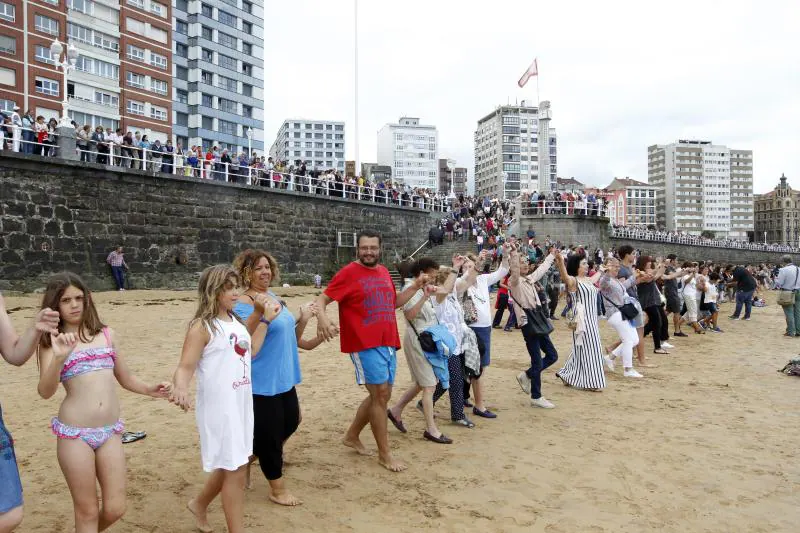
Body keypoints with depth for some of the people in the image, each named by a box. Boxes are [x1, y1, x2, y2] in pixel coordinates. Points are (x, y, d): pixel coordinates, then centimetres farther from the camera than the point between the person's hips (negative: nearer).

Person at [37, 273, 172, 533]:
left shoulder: (106, 334, 9)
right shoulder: (51, 341, -1)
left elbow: (125, 378, 18)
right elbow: (45, 392, -13)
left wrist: (151, 389, 1)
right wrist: (58, 357, -28)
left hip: (110, 431, 3)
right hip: (74, 433, -3)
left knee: (115, 509, 8)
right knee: (87, 511, 6)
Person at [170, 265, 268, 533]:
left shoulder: (236, 321, 8)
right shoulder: (202, 326, -15)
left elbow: (251, 349, 18)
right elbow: (185, 367, -19)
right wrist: (181, 388, -40)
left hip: (242, 403, 8)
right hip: (219, 407, -8)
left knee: (231, 464, 19)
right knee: (234, 470, 0)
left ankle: (199, 504, 44)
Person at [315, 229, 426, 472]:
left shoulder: (384, 272, 13)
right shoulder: (349, 272, -8)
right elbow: (322, 299, -12)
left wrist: (415, 287, 12)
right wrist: (322, 318, -32)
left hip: (389, 343, 8)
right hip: (365, 344, -7)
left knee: (382, 395, 13)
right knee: (380, 394, -7)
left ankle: (352, 435, 32)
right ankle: (385, 454, 8)